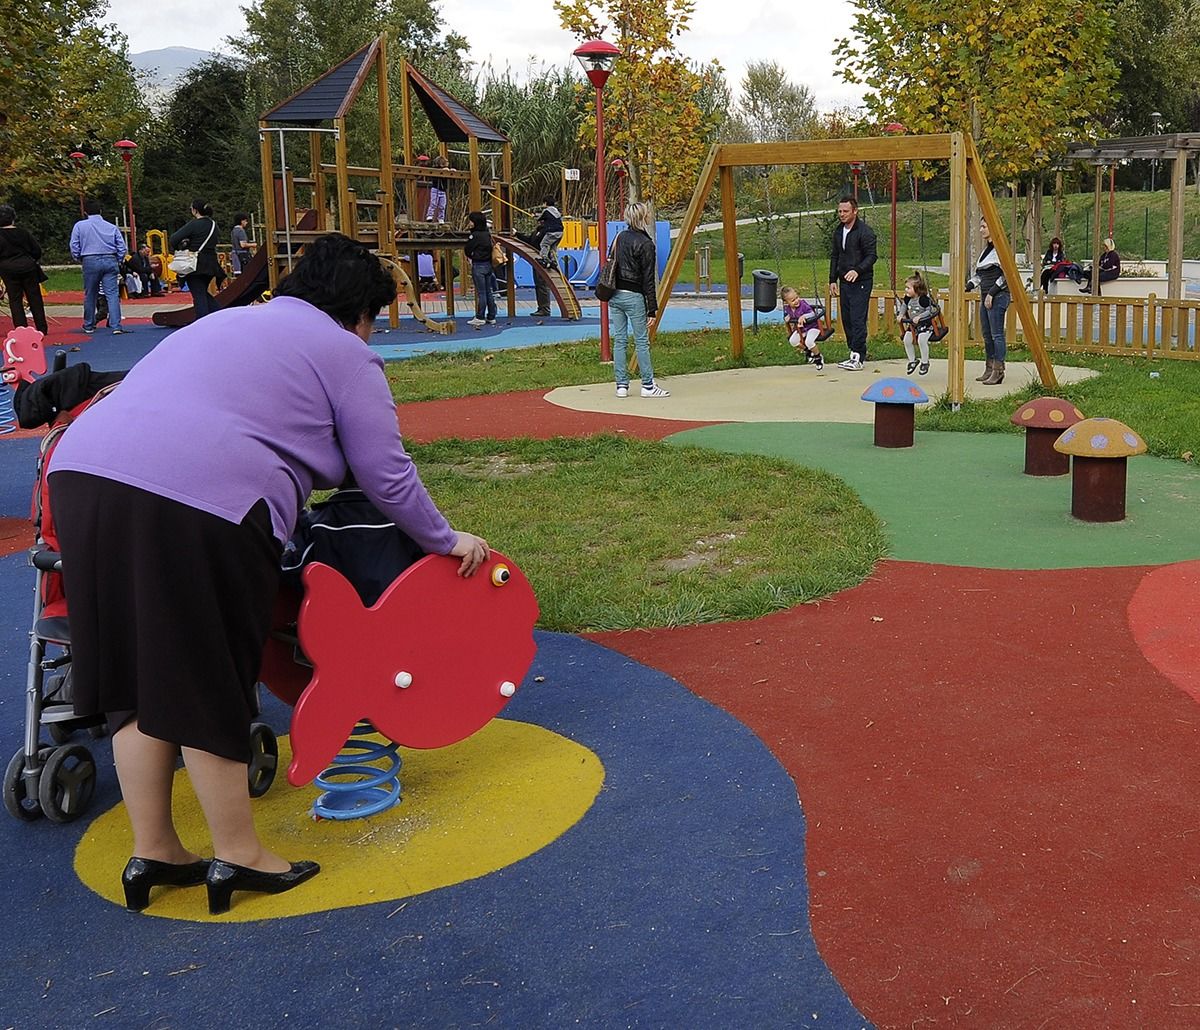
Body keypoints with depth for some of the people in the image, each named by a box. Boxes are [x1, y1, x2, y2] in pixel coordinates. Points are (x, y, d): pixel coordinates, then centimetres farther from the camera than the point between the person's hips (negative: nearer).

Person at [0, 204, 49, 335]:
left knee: (15, 300, 4)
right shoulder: (23, 232, -1)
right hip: (28, 267, 2)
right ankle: (42, 328, 11)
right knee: (35, 298, 9)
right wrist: (35, 260, 22)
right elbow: (37, 249, 4)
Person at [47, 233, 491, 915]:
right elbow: (387, 477, 7)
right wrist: (446, 541, 22)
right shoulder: (346, 356, 10)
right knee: (208, 686, 5)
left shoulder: (224, 322, 32)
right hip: (200, 504, -7)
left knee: (140, 680, 15)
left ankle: (153, 853, 25)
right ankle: (238, 856, 20)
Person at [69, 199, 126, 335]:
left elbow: (74, 247, 2)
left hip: (90, 262, -1)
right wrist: (117, 262, 16)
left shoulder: (80, 226, 4)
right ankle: (116, 326, -14)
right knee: (112, 294, -4)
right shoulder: (112, 227, 8)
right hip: (110, 261, 1)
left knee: (90, 295, 12)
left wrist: (80, 260, 17)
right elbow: (122, 247, 6)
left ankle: (89, 326, 22)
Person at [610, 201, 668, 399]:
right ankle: (648, 386, 6)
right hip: (633, 297, -7)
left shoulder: (619, 237, 9)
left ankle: (621, 385, 10)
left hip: (614, 295, 7)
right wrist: (652, 310, -9)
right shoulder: (646, 244, -11)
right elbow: (648, 280, -12)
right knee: (642, 341, 1)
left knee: (619, 340, 8)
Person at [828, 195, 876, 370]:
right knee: (846, 319, 8)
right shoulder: (838, 232, 13)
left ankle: (858, 357, -10)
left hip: (861, 282, -8)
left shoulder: (865, 231, -11)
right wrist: (833, 279, 14)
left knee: (858, 319, -11)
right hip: (844, 282, 8)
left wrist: (857, 270, -30)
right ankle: (855, 354, 15)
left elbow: (872, 256, -15)